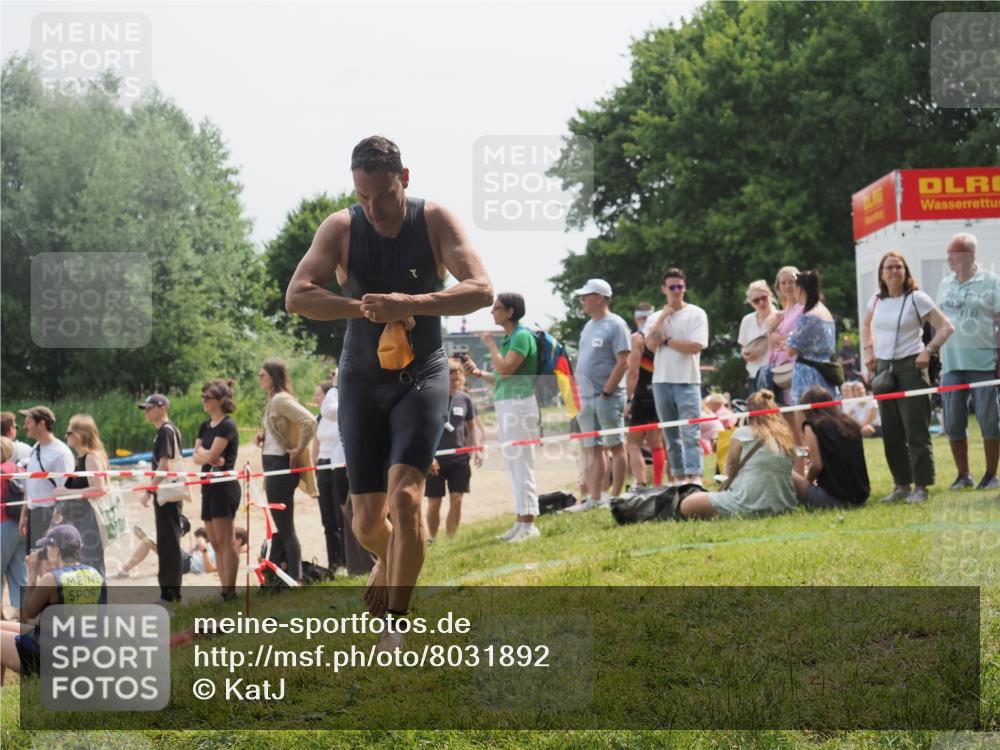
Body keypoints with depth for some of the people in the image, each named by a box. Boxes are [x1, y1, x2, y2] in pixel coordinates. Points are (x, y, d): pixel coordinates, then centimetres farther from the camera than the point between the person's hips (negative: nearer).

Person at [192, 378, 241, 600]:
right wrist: (209, 456, -12)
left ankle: (230, 592, -10)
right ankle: (224, 590, 10)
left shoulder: (227, 426, -11)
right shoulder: (205, 426, 15)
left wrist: (203, 453, 3)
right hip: (209, 486, 9)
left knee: (225, 542, -10)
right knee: (215, 543, 8)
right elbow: (196, 457, 8)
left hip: (224, 485, -9)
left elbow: (212, 454, -17)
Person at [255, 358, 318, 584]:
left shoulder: (281, 399, -15)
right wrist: (264, 435, 8)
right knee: (281, 526, 13)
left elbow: (309, 422, -27)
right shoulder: (273, 400, 14)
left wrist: (299, 450, -19)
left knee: (285, 527, -6)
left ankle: (294, 580, -3)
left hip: (280, 466, -10)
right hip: (274, 466, 10)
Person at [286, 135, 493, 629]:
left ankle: (395, 622, -13)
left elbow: (481, 290, -18)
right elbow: (295, 296, -14)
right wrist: (364, 307, -26)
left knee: (405, 493, -21)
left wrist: (409, 303, -30)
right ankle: (390, 561, 39)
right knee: (367, 522, 3)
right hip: (362, 378, 2)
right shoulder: (341, 228, -6)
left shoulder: (435, 221, -9)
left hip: (422, 374, -2)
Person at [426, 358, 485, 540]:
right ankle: (431, 539, 16)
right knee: (434, 503, 2)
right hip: (436, 459, -3)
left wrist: (477, 449, 2)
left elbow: (472, 426, 15)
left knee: (456, 500, -4)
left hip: (459, 457, 3)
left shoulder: (464, 399, 4)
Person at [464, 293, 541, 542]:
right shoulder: (507, 338, 17)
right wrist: (478, 373, 11)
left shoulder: (522, 336, -12)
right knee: (513, 465, 11)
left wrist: (490, 344, -10)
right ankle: (520, 521, 15)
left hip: (519, 404, -10)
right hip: (504, 404, 10)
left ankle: (528, 523, -8)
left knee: (522, 464, -9)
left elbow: (505, 369, -22)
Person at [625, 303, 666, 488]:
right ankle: (658, 485, 11)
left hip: (643, 394, -6)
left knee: (633, 443, -2)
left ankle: (641, 485, -16)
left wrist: (628, 399, -12)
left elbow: (633, 372, -14)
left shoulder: (636, 338, -7)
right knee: (656, 443, 12)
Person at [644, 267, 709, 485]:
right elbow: (651, 344, -4)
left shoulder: (696, 314, 1)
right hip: (661, 381, 5)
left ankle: (694, 477, -19)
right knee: (671, 435, 8)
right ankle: (679, 477, 12)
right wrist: (663, 317, -5)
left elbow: (696, 346, -11)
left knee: (690, 433, -12)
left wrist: (667, 340, -5)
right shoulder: (655, 318, 13)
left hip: (687, 380, -4)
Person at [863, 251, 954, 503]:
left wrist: (928, 351, -17)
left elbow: (946, 327, -8)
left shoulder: (916, 299, -7)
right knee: (890, 432, 8)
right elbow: (866, 325, 28)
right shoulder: (877, 300, 8)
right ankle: (902, 484, 16)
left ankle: (921, 486, -2)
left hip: (910, 367, -6)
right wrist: (869, 351, 14)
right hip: (883, 368, 6)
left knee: (916, 430, -6)